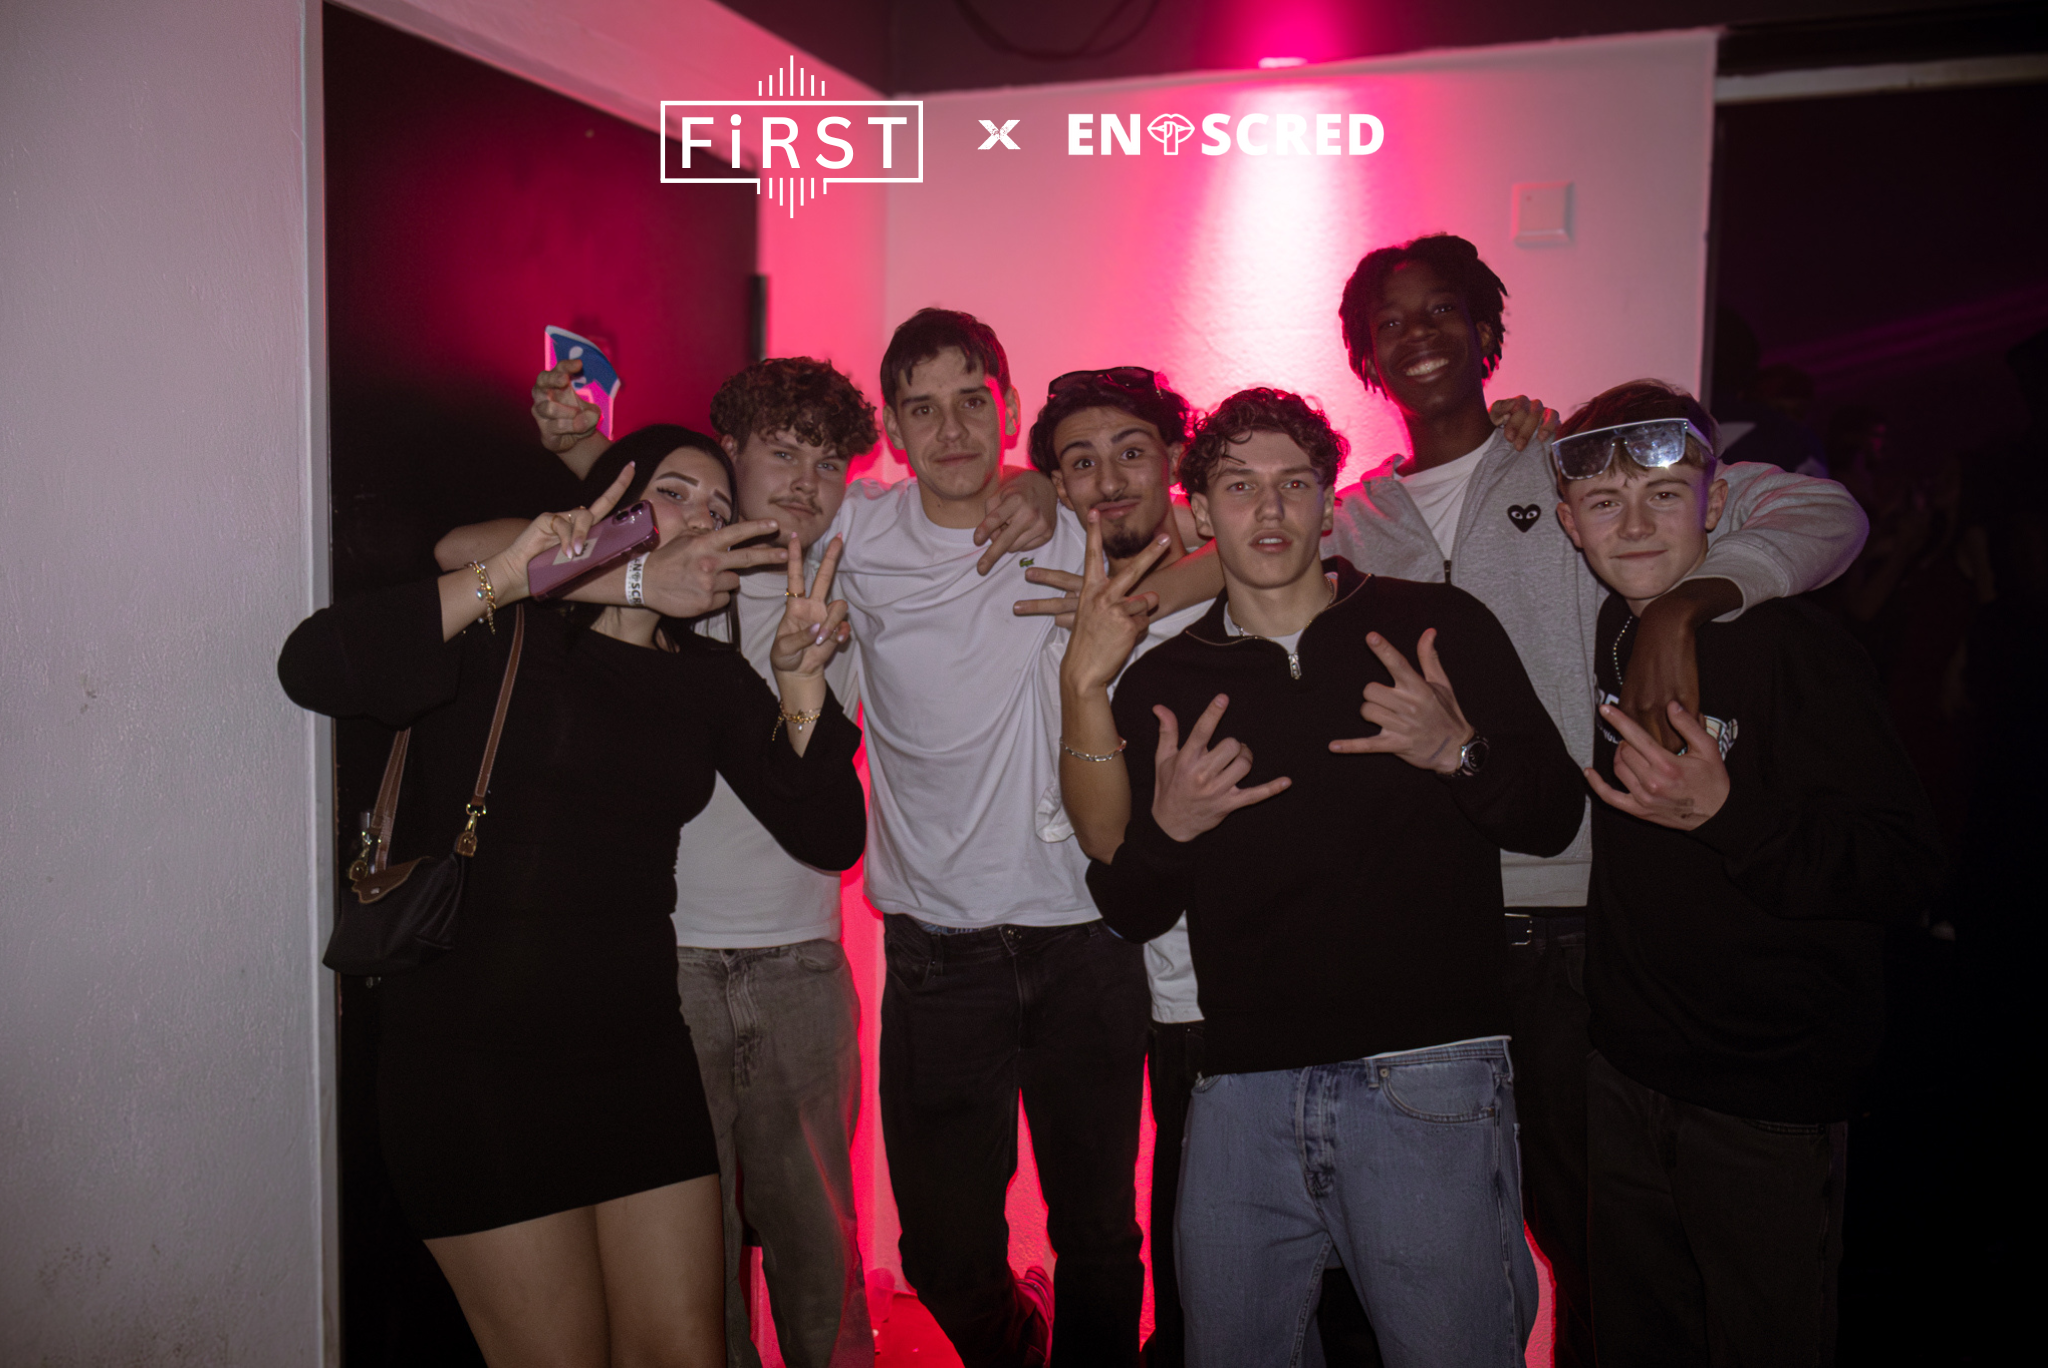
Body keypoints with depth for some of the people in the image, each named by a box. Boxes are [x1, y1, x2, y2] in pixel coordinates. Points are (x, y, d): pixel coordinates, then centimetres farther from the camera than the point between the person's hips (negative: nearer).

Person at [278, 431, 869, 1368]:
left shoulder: (709, 681, 10)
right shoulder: (499, 636, -4)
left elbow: (829, 838, 0)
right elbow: (312, 667, -22)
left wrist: (801, 682, -12)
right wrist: (503, 579, -24)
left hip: (638, 1048, 5)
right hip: (472, 1055, -4)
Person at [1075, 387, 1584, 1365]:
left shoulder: (1441, 627, 3)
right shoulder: (1161, 684, 7)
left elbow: (1554, 818, 2)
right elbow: (1131, 915, 10)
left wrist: (1459, 752, -17)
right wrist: (1165, 828, -12)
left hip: (1429, 1077, -2)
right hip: (1242, 1092, 3)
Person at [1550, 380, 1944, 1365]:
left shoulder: (1792, 647, -18)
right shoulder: (1611, 635, 0)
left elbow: (1910, 876, -22)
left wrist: (1725, 814, -34)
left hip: (1768, 1101, -6)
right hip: (1624, 1071, 6)